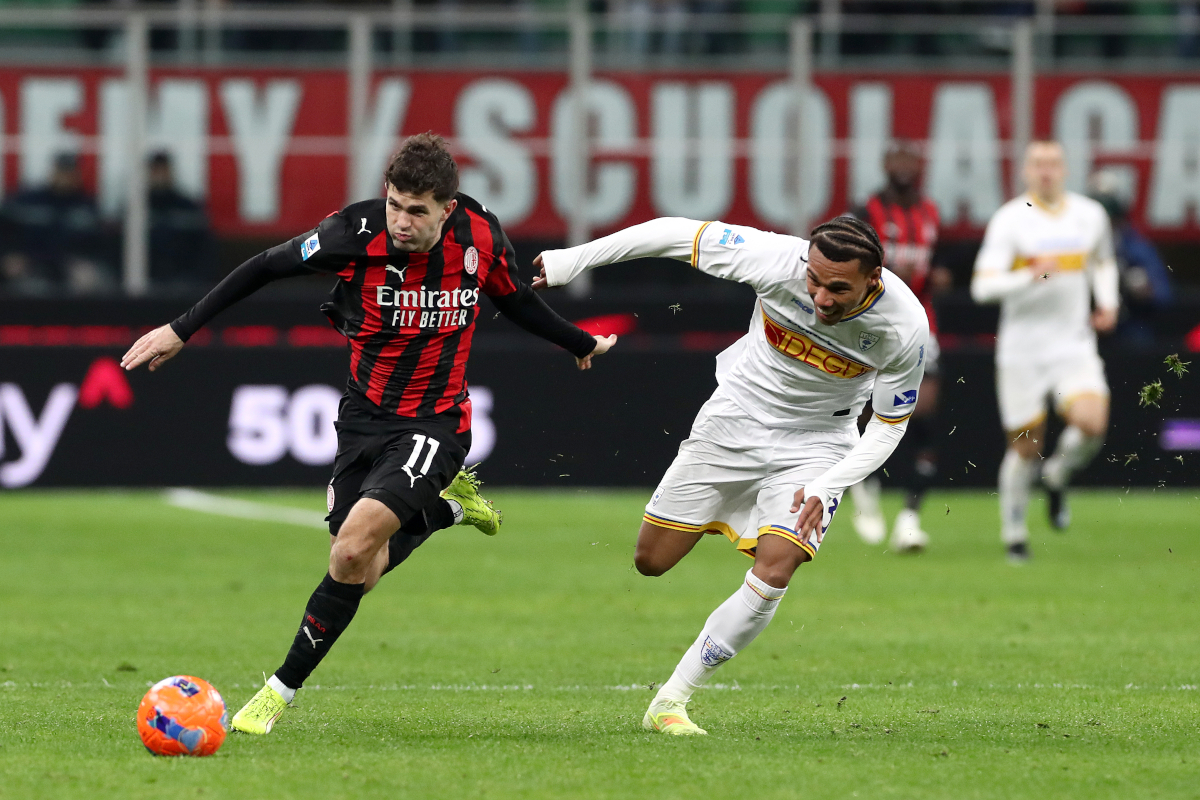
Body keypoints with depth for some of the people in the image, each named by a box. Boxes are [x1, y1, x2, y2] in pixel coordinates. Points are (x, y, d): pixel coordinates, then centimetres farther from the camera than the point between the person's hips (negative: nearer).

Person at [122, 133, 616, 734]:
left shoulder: (480, 237, -13)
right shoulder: (356, 233, -18)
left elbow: (517, 301, 10)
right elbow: (266, 267, -5)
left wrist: (581, 343, 25)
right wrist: (181, 330, -4)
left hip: (434, 421, -2)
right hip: (365, 414, 2)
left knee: (353, 549, -23)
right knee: (356, 573, 8)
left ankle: (281, 691, -9)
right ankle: (447, 507, 38)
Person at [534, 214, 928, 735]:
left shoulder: (905, 326, -25)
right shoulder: (777, 260, -28)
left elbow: (889, 424, -10)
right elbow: (679, 235, -15)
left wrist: (826, 488, -25)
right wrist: (573, 260, -10)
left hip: (816, 446, -1)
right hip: (735, 421, 1)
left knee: (772, 576, -19)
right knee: (651, 561, 3)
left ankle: (671, 701, -6)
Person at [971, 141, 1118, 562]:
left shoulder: (1090, 215, 5)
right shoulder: (1009, 220, -8)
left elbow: (1102, 261, 26)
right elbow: (983, 286, -16)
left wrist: (1108, 301, 9)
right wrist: (1031, 276, -28)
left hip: (1074, 346, 2)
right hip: (1021, 349, -2)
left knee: (1092, 424, -22)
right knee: (1025, 448, 2)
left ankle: (1058, 475, 10)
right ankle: (1013, 531, 23)